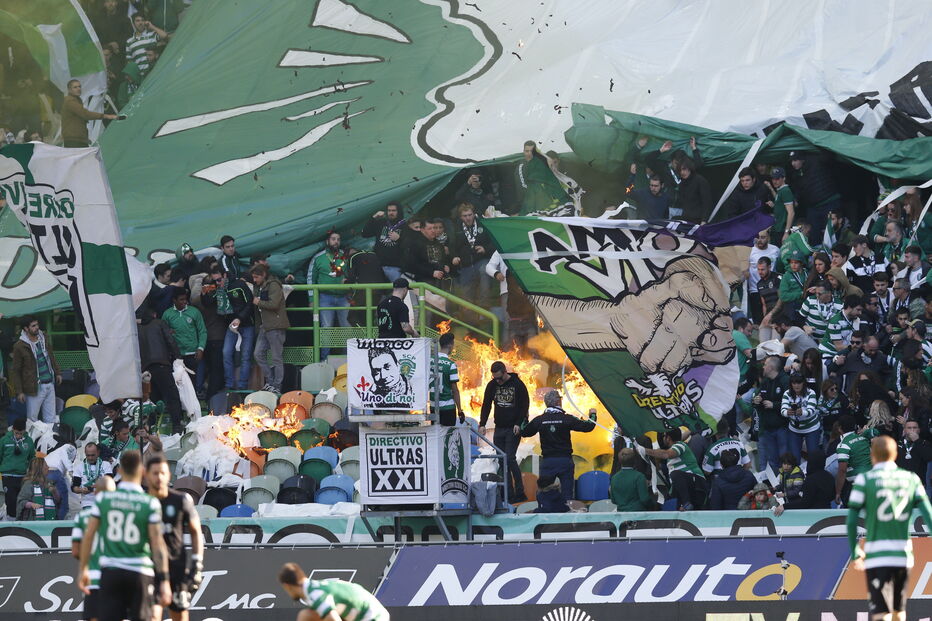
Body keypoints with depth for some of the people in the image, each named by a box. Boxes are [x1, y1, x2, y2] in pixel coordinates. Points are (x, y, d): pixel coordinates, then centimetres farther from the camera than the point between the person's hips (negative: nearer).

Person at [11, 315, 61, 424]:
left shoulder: (43, 339, 5)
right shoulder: (20, 346, -13)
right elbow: (15, 371, -8)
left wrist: (57, 373, 20)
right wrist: (19, 391, -10)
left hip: (49, 385, 6)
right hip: (34, 388, -6)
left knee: (51, 418, 12)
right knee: (32, 419, 3)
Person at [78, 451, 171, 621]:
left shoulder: (103, 499, 1)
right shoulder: (150, 504, -6)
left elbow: (88, 535, 3)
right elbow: (157, 543, -8)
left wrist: (82, 569, 13)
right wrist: (164, 580, -6)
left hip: (110, 571, 2)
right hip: (140, 573, -2)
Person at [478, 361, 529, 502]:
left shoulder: (517, 384, -6)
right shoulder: (492, 385, 7)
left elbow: (525, 405, -3)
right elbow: (486, 405, 11)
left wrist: (519, 424, -13)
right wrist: (482, 424, 1)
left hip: (513, 428, -5)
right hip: (499, 428, 5)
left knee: (509, 459, -14)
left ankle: (520, 493, -7)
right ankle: (508, 494, 5)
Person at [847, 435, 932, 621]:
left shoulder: (864, 480, -2)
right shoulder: (911, 479, 7)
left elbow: (852, 520, -4)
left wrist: (855, 554, 6)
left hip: (876, 556, -4)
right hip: (904, 555, 4)